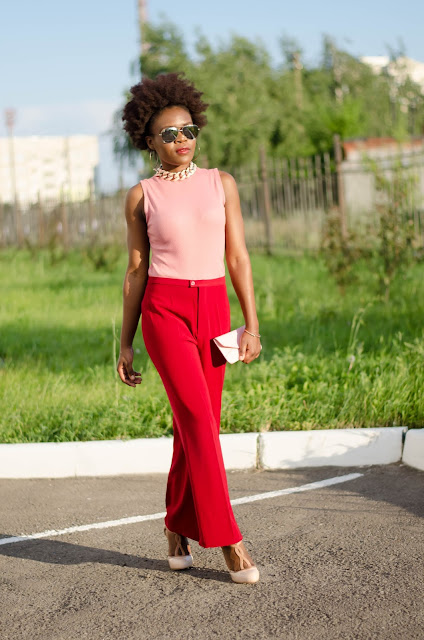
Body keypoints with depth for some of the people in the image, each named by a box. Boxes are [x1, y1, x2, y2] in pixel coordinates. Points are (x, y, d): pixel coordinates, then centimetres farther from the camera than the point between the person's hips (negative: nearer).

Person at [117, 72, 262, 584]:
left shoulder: (220, 184, 8)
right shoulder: (141, 196, 4)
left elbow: (237, 258, 6)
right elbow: (136, 270, 7)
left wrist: (252, 325, -1)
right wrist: (125, 344, 7)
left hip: (213, 308, 3)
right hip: (164, 310, -3)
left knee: (195, 425, 5)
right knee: (199, 419, -14)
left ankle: (179, 529, 22)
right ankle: (227, 540, -11)